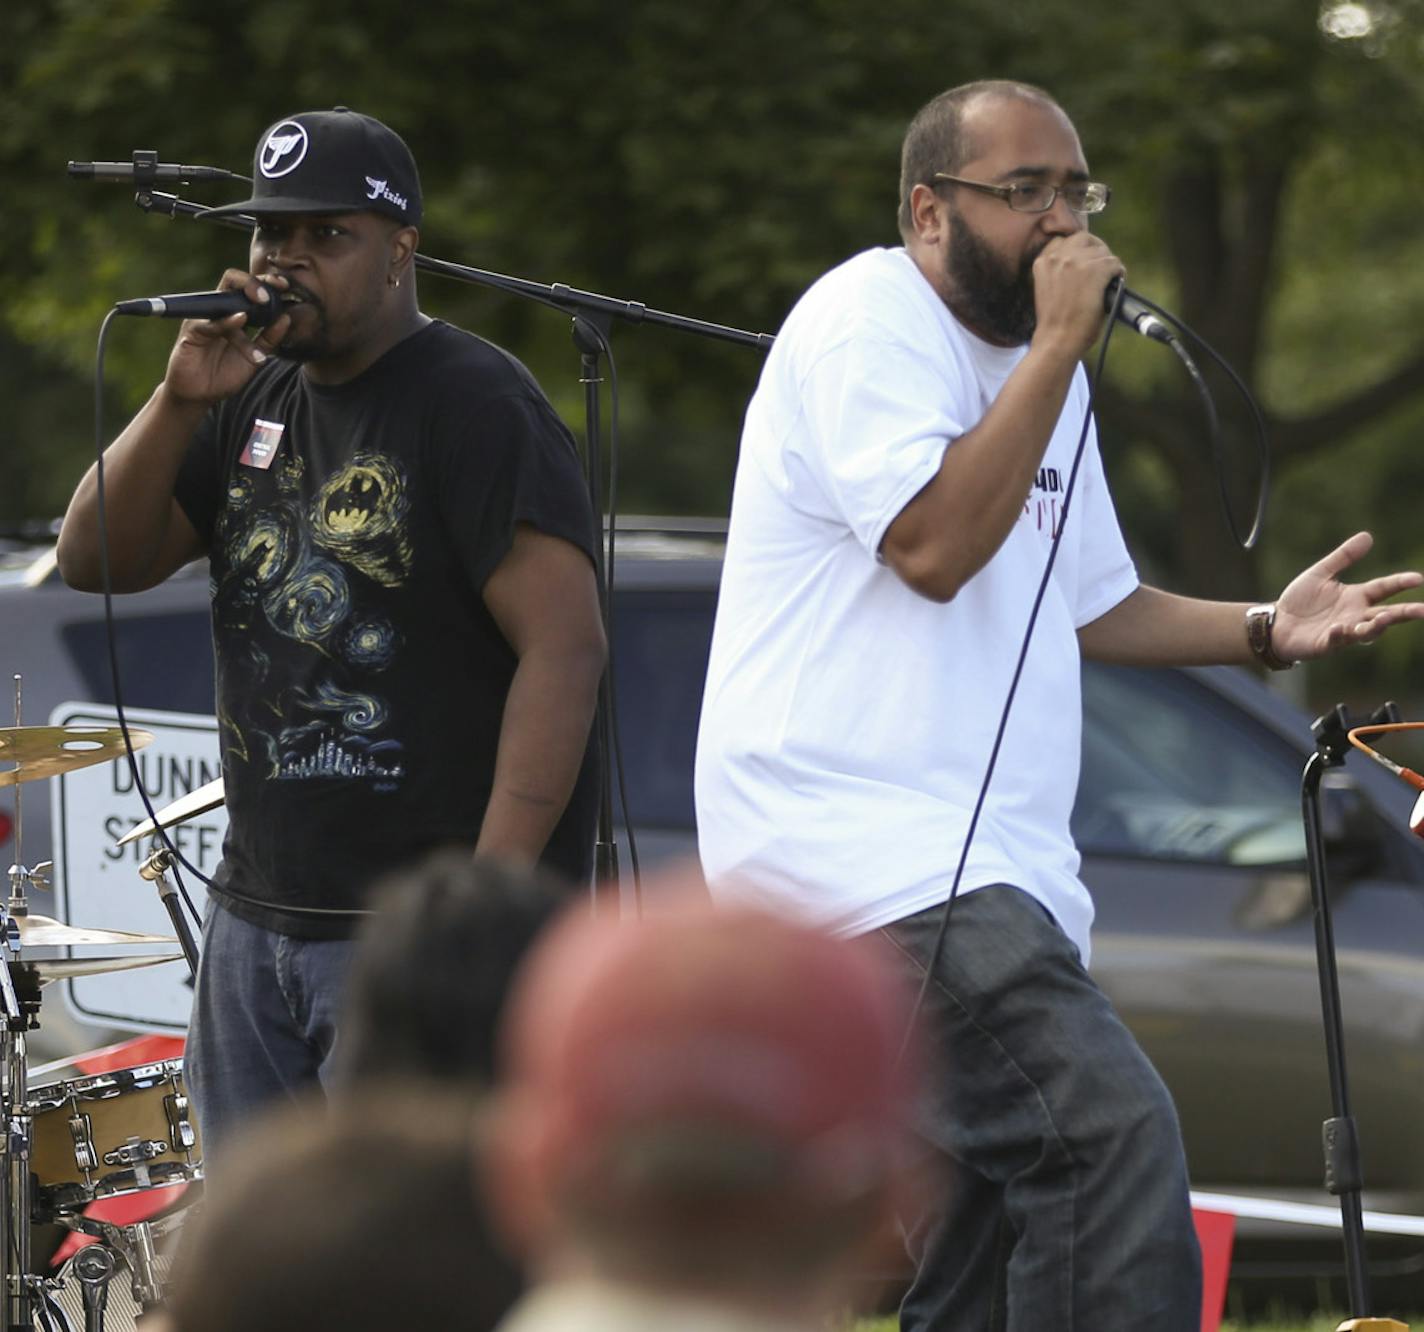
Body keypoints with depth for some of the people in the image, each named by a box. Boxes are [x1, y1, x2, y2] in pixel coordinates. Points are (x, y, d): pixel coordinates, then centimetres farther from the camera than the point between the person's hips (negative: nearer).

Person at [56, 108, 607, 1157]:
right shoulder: (258, 401, 13)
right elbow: (97, 561, 9)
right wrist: (180, 403, -8)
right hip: (258, 914, 8)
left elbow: (566, 647, -18)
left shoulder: (475, 408, -11)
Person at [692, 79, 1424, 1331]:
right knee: (1111, 1133, -26)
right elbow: (936, 545, -20)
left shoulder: (1029, 364, 21)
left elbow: (1092, 606, 30)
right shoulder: (870, 319, -7)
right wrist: (1060, 346, -15)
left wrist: (1268, 629, 13)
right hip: (855, 841, -10)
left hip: (983, 863, 10)